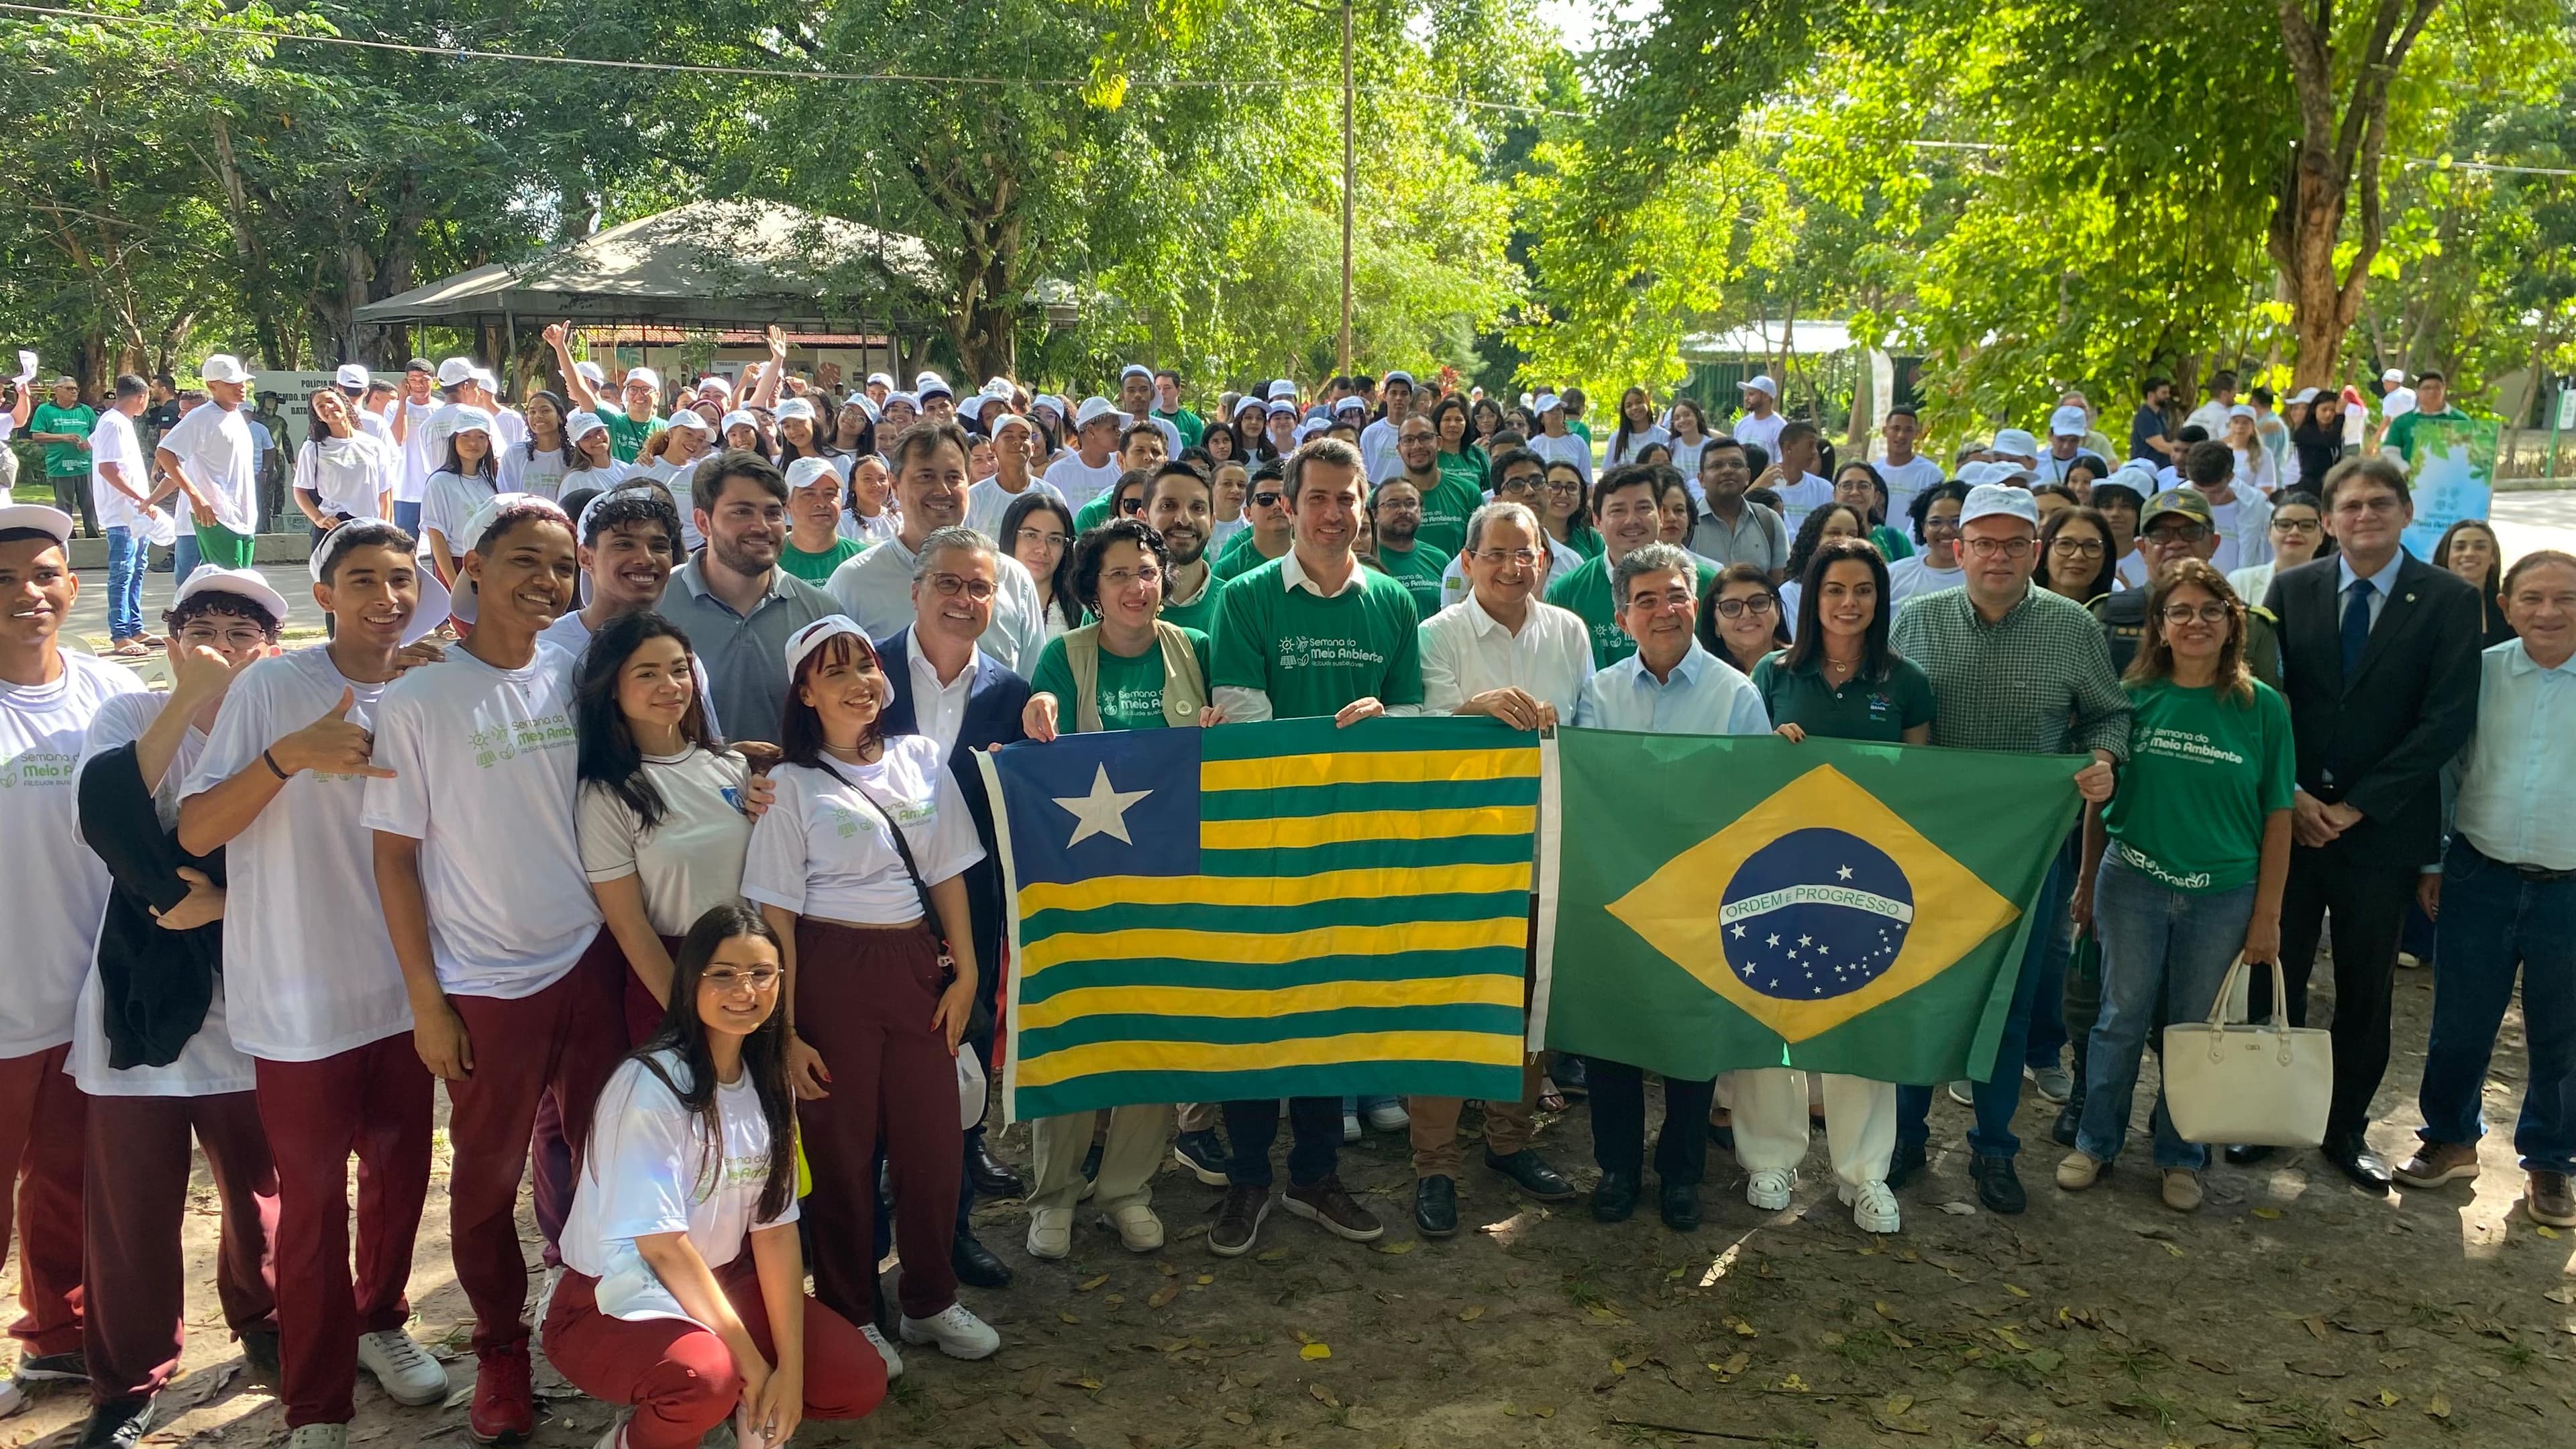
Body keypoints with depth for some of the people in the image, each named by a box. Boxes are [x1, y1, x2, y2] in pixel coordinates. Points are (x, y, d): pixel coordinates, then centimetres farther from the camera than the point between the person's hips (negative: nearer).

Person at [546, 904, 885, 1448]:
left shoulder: (768, 1085, 0)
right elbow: (662, 1245, -23)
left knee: (860, 1382, -9)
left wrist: (791, 1368, -12)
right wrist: (753, 1362, -19)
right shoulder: (651, 1083, -22)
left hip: (719, 1282, 6)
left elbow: (776, 1228, -3)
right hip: (613, 1305, -6)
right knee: (707, 1377, -36)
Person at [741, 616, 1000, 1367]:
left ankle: (931, 1302, 27)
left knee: (934, 1138, 8)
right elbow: (776, 916, -6)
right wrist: (785, 1030, -9)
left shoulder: (922, 759, 6)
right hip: (832, 973, -3)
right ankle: (848, 1318, 24)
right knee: (841, 1147, 7)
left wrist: (965, 972, 4)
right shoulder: (791, 785, -4)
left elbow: (948, 874, 10)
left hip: (917, 966, 3)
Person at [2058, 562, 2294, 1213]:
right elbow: (2099, 797, 5)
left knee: (2194, 1030, 11)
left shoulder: (2262, 707, -4)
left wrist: (2267, 916, -2)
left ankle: (2180, 1156, 28)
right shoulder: (2134, 696, -3)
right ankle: (2095, 1142, 24)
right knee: (2123, 1019, 8)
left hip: (2222, 895, 0)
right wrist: (2088, 882, 7)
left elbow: (2277, 817, -1)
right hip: (2133, 884, 0)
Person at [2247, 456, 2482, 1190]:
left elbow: (2448, 719, -10)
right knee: (2274, 973, 8)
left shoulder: (2450, 601, -3)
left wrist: (2357, 805, -13)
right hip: (2288, 818, 1)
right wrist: (2290, 794, -10)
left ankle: (2347, 1127, 26)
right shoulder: (2291, 588, 3)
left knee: (2365, 990, 11)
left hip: (2382, 827, -1)